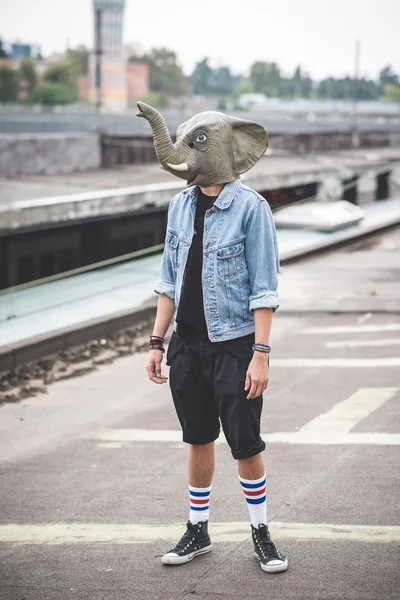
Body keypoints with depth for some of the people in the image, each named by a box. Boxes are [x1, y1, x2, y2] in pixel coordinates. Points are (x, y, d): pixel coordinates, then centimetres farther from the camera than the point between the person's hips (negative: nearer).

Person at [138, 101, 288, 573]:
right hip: (188, 346, 5)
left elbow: (263, 289, -11)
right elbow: (170, 280, 13)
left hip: (234, 344, -5)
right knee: (198, 440, 14)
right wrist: (157, 341, 10)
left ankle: (260, 533, 17)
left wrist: (261, 353, -17)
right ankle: (197, 531, 26)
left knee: (246, 445, 0)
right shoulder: (180, 205, 7)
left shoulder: (250, 208, -10)